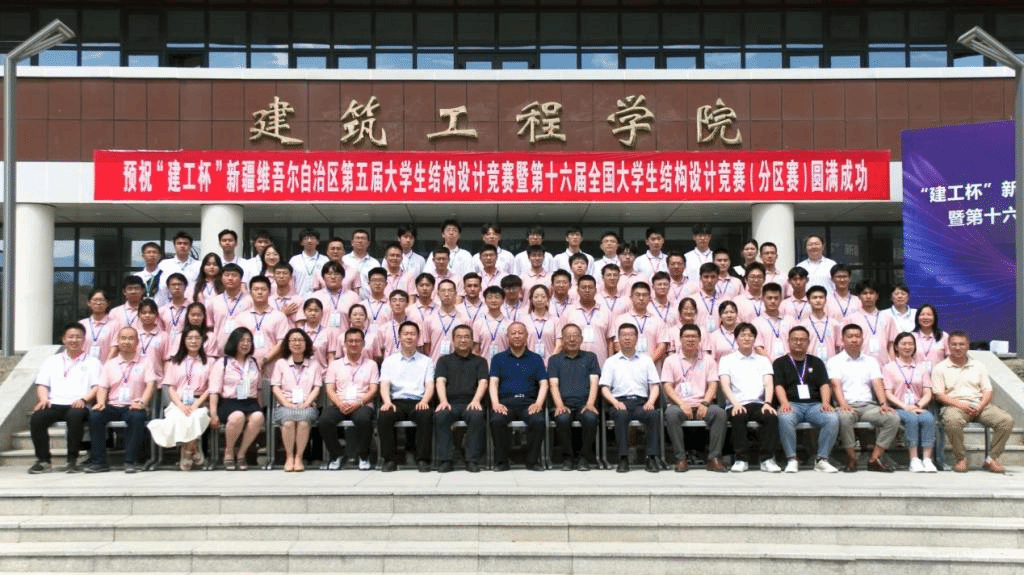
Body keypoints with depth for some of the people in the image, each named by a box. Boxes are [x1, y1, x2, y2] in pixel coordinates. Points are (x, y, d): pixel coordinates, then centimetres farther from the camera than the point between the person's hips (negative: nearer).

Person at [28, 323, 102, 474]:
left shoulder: (92, 362, 17)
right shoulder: (52, 361, 26)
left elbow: (98, 386, 5)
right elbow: (42, 384, 17)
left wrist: (83, 399, -13)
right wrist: (43, 399, -4)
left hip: (77, 405, -3)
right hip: (54, 404, 3)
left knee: (75, 416, -37)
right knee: (37, 418, -29)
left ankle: (72, 460, -25)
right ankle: (43, 460, -15)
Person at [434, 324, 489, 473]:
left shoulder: (480, 361, 21)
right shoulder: (444, 360, 22)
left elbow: (483, 382, 5)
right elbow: (440, 381, 5)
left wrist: (476, 400, -16)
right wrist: (443, 401, -15)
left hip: (470, 403, 0)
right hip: (450, 403, 0)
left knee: (477, 415, -35)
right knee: (440, 415, -34)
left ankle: (472, 460, -27)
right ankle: (445, 460, -28)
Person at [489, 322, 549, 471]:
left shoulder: (536, 359, 19)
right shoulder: (498, 358, 19)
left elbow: (543, 383, 10)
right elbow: (493, 382, 7)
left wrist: (538, 403, -9)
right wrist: (495, 403, -12)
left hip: (528, 402, 0)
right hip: (505, 401, 0)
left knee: (538, 420, -32)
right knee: (496, 420, -33)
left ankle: (533, 461, -14)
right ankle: (501, 461, -16)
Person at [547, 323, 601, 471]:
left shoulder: (590, 357, 18)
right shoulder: (554, 360, 17)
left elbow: (594, 382, 6)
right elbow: (554, 385, 5)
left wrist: (590, 404, -11)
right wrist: (559, 405, -13)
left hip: (584, 404, 0)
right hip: (565, 404, 0)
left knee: (591, 418, -33)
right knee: (562, 419, -34)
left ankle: (584, 457, -14)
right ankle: (567, 457, -14)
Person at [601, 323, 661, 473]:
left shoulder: (646, 359, 21)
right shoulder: (611, 362, 17)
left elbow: (654, 385, 14)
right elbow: (604, 388, 8)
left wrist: (651, 401, -6)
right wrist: (615, 402, -11)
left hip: (641, 402, 1)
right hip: (620, 402, -1)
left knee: (653, 414, -32)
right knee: (621, 414, -36)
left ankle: (652, 457, -27)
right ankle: (623, 458, -31)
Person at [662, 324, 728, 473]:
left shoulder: (708, 360, 15)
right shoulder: (671, 360, 11)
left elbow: (713, 385, 6)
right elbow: (668, 387, 1)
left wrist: (705, 403, -12)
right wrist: (682, 404, -15)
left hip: (702, 404, 1)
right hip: (679, 404, -1)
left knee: (720, 413, -29)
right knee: (671, 413, -35)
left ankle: (714, 458, -23)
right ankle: (680, 458, -27)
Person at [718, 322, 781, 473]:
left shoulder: (763, 360, 22)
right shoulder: (727, 360, 15)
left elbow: (769, 383, 8)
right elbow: (725, 384, 0)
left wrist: (767, 403, -13)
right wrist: (735, 404, -18)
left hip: (758, 404, 2)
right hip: (736, 405, -2)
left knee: (771, 416, -31)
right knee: (738, 417, -36)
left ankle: (767, 459, -23)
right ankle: (741, 459, -24)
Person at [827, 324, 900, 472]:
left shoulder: (871, 361, 21)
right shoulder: (834, 362, 9)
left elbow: (877, 384, 7)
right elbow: (836, 385, -7)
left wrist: (883, 403, -12)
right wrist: (843, 404, -25)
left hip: (868, 405, 4)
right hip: (847, 406, -4)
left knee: (893, 418, -23)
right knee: (844, 417, -38)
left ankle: (874, 459, -18)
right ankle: (851, 459, -20)